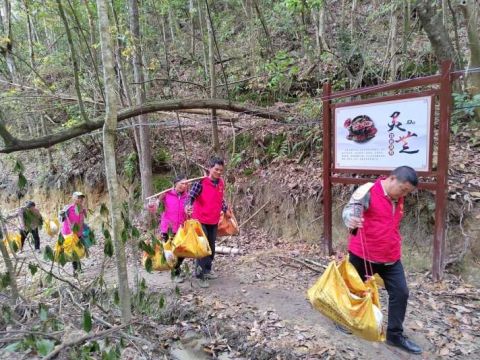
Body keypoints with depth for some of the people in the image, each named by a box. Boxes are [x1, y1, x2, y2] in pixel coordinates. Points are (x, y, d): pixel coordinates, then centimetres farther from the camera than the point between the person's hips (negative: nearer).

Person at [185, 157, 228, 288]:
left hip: (214, 221, 6)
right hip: (201, 220, -6)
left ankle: (207, 270, 31)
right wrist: (188, 205, -41)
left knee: (212, 247, 15)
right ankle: (200, 275, 5)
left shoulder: (221, 183, 5)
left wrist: (226, 209, 24)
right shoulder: (201, 182, -14)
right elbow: (191, 195, -22)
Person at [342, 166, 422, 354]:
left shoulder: (398, 198, 8)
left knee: (400, 293, 7)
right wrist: (351, 220, -54)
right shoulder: (368, 191, -17)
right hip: (362, 255, -6)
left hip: (391, 258, 7)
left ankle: (395, 335, 24)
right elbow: (350, 208, -32)